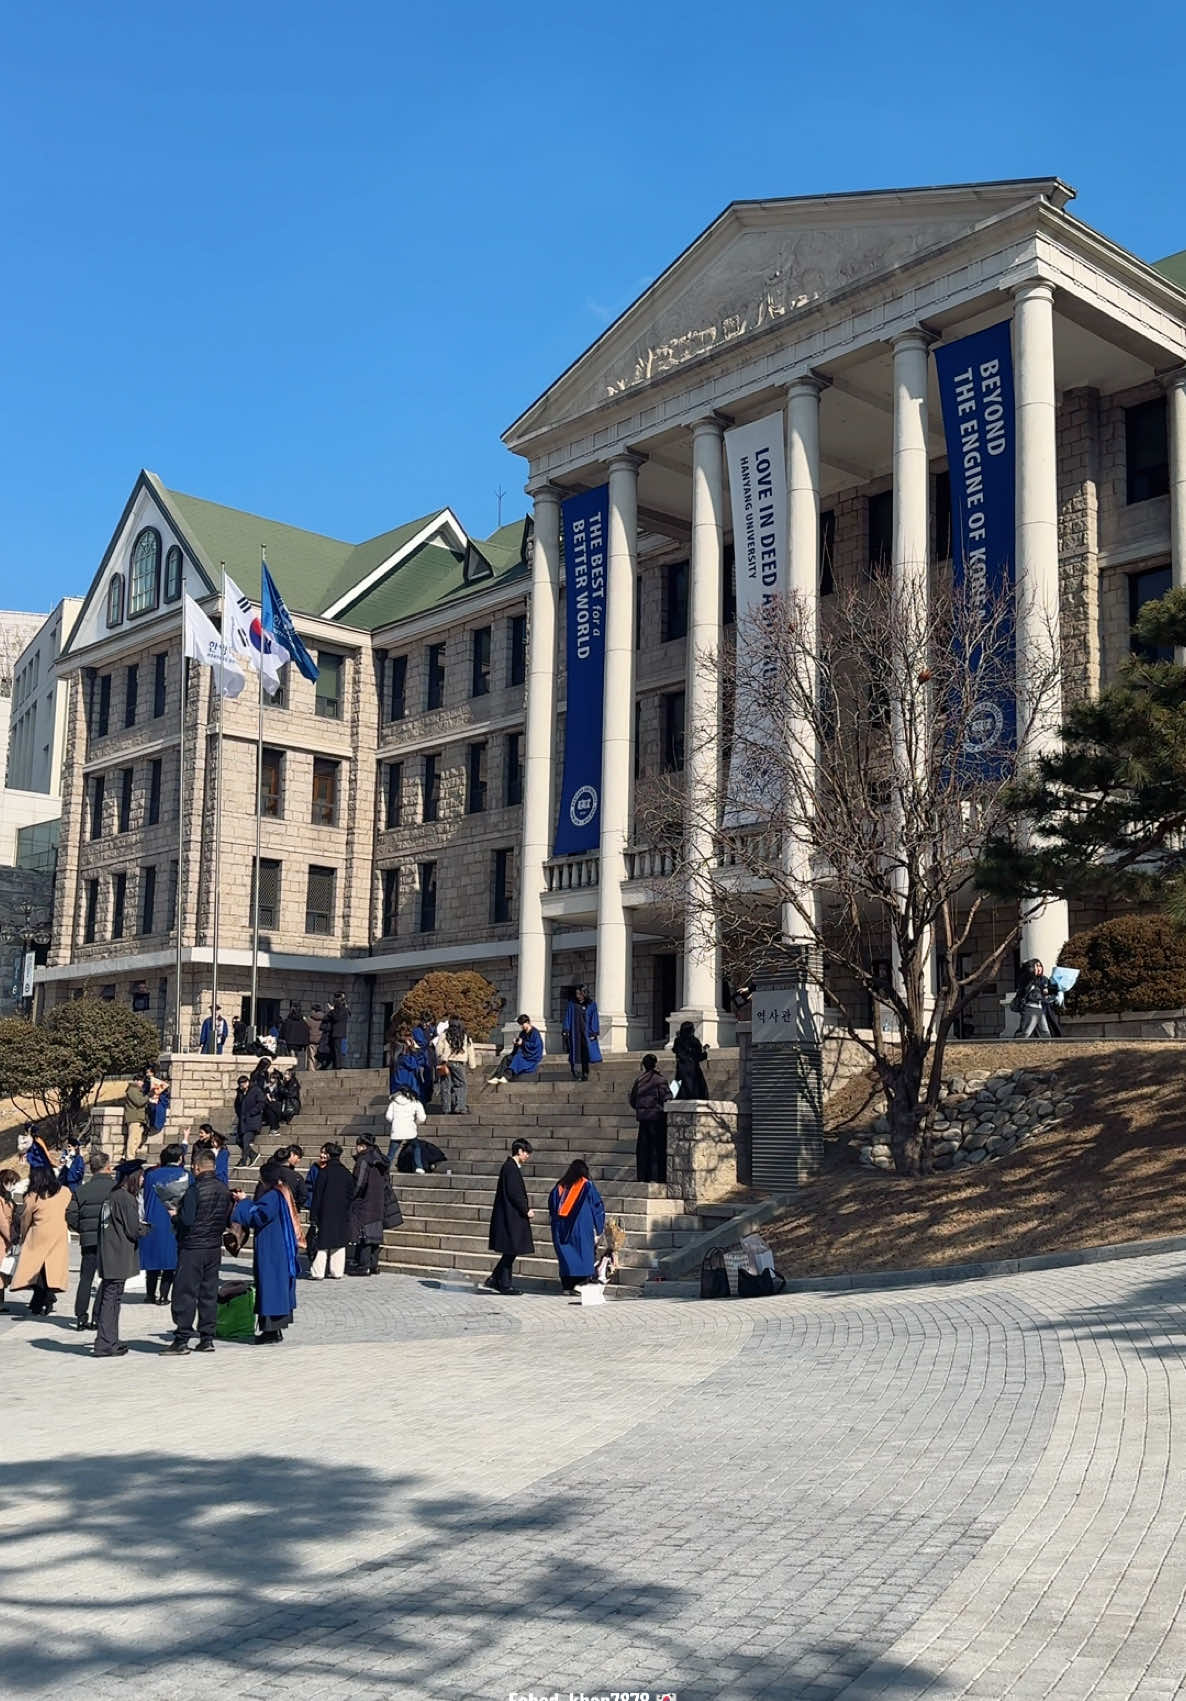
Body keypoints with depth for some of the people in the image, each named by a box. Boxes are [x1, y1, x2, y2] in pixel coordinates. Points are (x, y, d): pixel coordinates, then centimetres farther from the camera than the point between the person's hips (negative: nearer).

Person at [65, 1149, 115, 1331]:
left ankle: (81, 1317, 8)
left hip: (88, 1240, 3)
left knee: (86, 1278, 11)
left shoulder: (82, 1190, 5)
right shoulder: (115, 1187, -5)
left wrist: (83, 1230, 13)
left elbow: (70, 1215, -1)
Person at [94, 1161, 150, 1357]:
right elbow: (134, 1230, -15)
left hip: (107, 1257, 9)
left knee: (108, 1299, 14)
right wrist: (148, 1227, 5)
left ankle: (110, 1342, 22)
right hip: (119, 1259, -9)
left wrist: (141, 1225, 14)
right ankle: (105, 1345, -2)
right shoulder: (126, 1199, -14)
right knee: (112, 1299, -5)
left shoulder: (110, 1197, 13)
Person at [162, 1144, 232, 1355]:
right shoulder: (224, 1189, 5)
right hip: (214, 1247, 7)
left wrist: (175, 1216, 0)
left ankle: (182, 1340, -1)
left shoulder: (195, 1190, -16)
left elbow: (186, 1220, -19)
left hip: (192, 1248, -7)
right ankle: (207, 1338, 14)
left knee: (185, 1293, -1)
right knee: (209, 1293, 11)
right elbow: (227, 1220, 12)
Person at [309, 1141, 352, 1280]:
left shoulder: (324, 1172, -10)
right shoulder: (346, 1173, 4)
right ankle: (337, 1271, 12)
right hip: (342, 1214, 4)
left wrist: (313, 1217, -6)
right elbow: (351, 1194, 7)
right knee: (339, 1243, 10)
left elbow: (317, 1195, -9)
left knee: (322, 1243, 1)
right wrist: (347, 1210, 15)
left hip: (326, 1213, -4)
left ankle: (318, 1272, -1)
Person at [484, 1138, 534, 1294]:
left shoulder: (513, 1167, 14)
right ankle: (505, 1284, 4)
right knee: (510, 1251, -2)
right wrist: (526, 1210, -13)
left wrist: (525, 1207, 12)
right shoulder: (510, 1168, -16)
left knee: (510, 1252, 14)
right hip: (511, 1217, -10)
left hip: (512, 1216, 10)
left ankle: (494, 1279, 18)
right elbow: (513, 1193, -20)